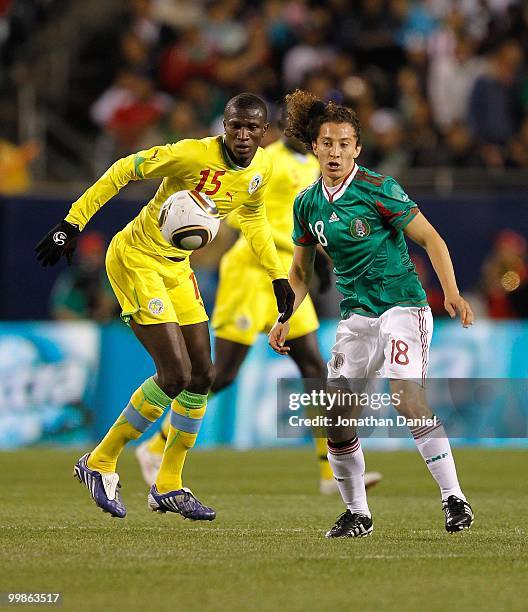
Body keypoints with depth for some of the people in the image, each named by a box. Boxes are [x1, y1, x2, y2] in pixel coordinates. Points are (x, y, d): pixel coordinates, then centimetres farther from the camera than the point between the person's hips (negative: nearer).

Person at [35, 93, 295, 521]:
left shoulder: (262, 168, -2)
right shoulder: (192, 155, -25)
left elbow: (252, 215, 19)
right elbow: (124, 169, -19)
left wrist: (277, 276, 19)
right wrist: (73, 223, -23)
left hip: (177, 268, 8)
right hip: (135, 259, -8)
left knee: (202, 375, 6)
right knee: (175, 375, -15)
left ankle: (168, 486, 20)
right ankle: (100, 463, 0)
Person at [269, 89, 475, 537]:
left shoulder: (378, 189, -11)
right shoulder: (307, 204, 5)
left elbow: (430, 239, -7)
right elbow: (301, 272, 18)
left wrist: (452, 293, -19)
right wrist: (286, 319, 5)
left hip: (402, 306, -6)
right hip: (356, 315, 6)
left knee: (408, 398, -25)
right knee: (336, 421, 0)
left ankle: (455, 499, -21)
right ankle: (357, 514, 16)